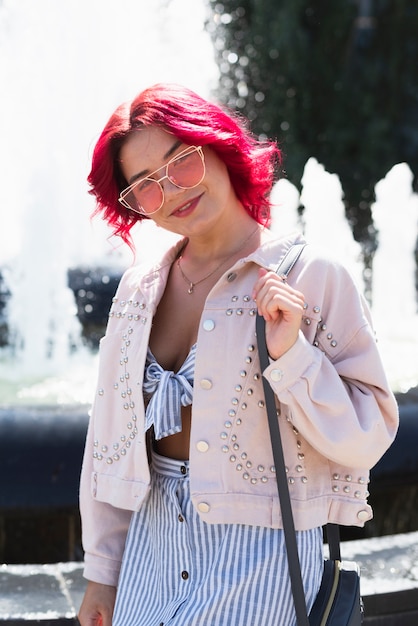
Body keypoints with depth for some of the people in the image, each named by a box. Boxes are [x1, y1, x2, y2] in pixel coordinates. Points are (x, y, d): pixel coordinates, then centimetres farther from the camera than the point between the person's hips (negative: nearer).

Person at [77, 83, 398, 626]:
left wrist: (291, 355, -23)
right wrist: (102, 573, 14)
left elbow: (367, 439, -10)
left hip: (260, 558, -5)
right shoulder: (141, 285, 6)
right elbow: (111, 435, 12)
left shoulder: (311, 277, -9)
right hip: (154, 545, 5)